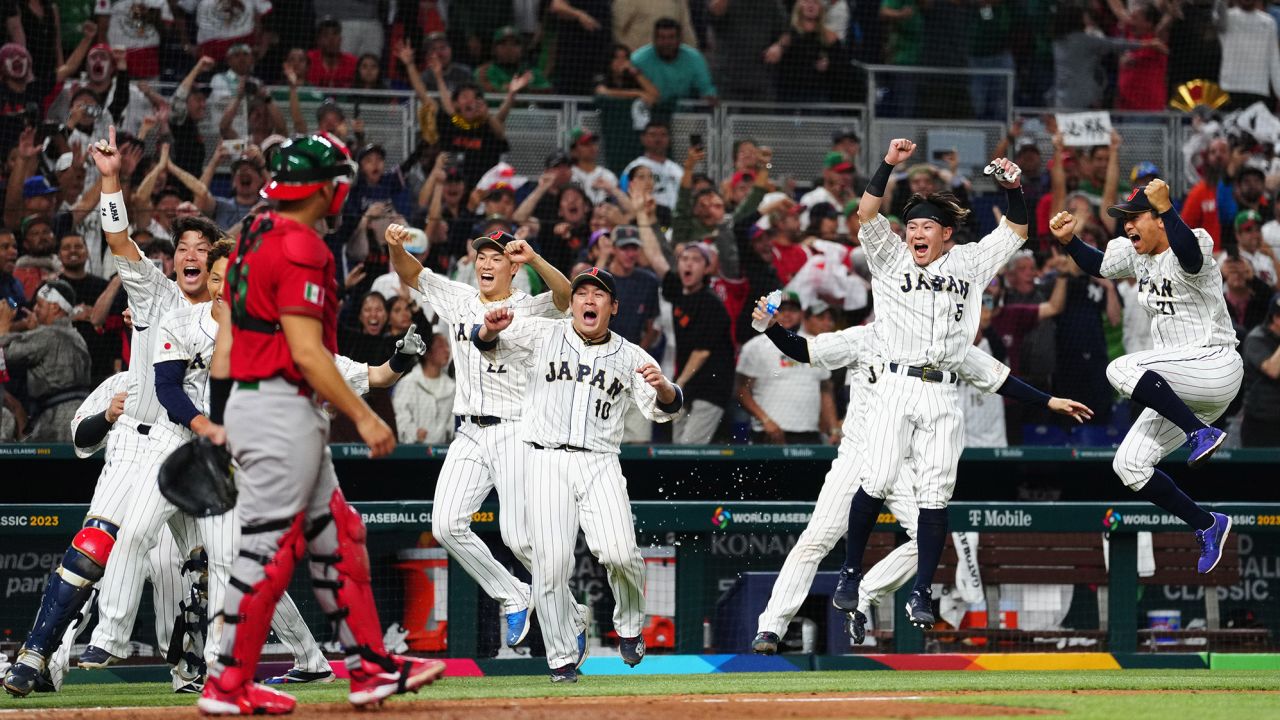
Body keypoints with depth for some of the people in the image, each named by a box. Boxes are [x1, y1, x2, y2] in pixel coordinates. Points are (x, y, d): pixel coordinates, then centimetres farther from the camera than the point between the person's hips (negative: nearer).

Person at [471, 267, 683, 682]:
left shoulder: (630, 357, 14)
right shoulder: (543, 335, 10)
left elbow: (663, 409, 5)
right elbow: (488, 343, 0)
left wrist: (662, 387, -18)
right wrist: (491, 329, -25)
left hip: (599, 464, 1)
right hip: (546, 461, 0)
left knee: (618, 551, -19)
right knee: (551, 562, -10)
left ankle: (629, 626, 8)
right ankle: (563, 656, 4)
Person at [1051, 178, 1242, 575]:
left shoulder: (1194, 243, -15)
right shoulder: (1136, 252, 10)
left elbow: (1190, 256, -39)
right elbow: (1098, 264, 23)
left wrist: (1165, 208, -51)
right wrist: (1069, 240, 4)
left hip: (1216, 367, -9)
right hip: (1183, 390, 9)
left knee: (1122, 370, -29)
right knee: (1130, 465, 2)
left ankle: (1200, 433, -22)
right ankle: (1208, 526, 12)